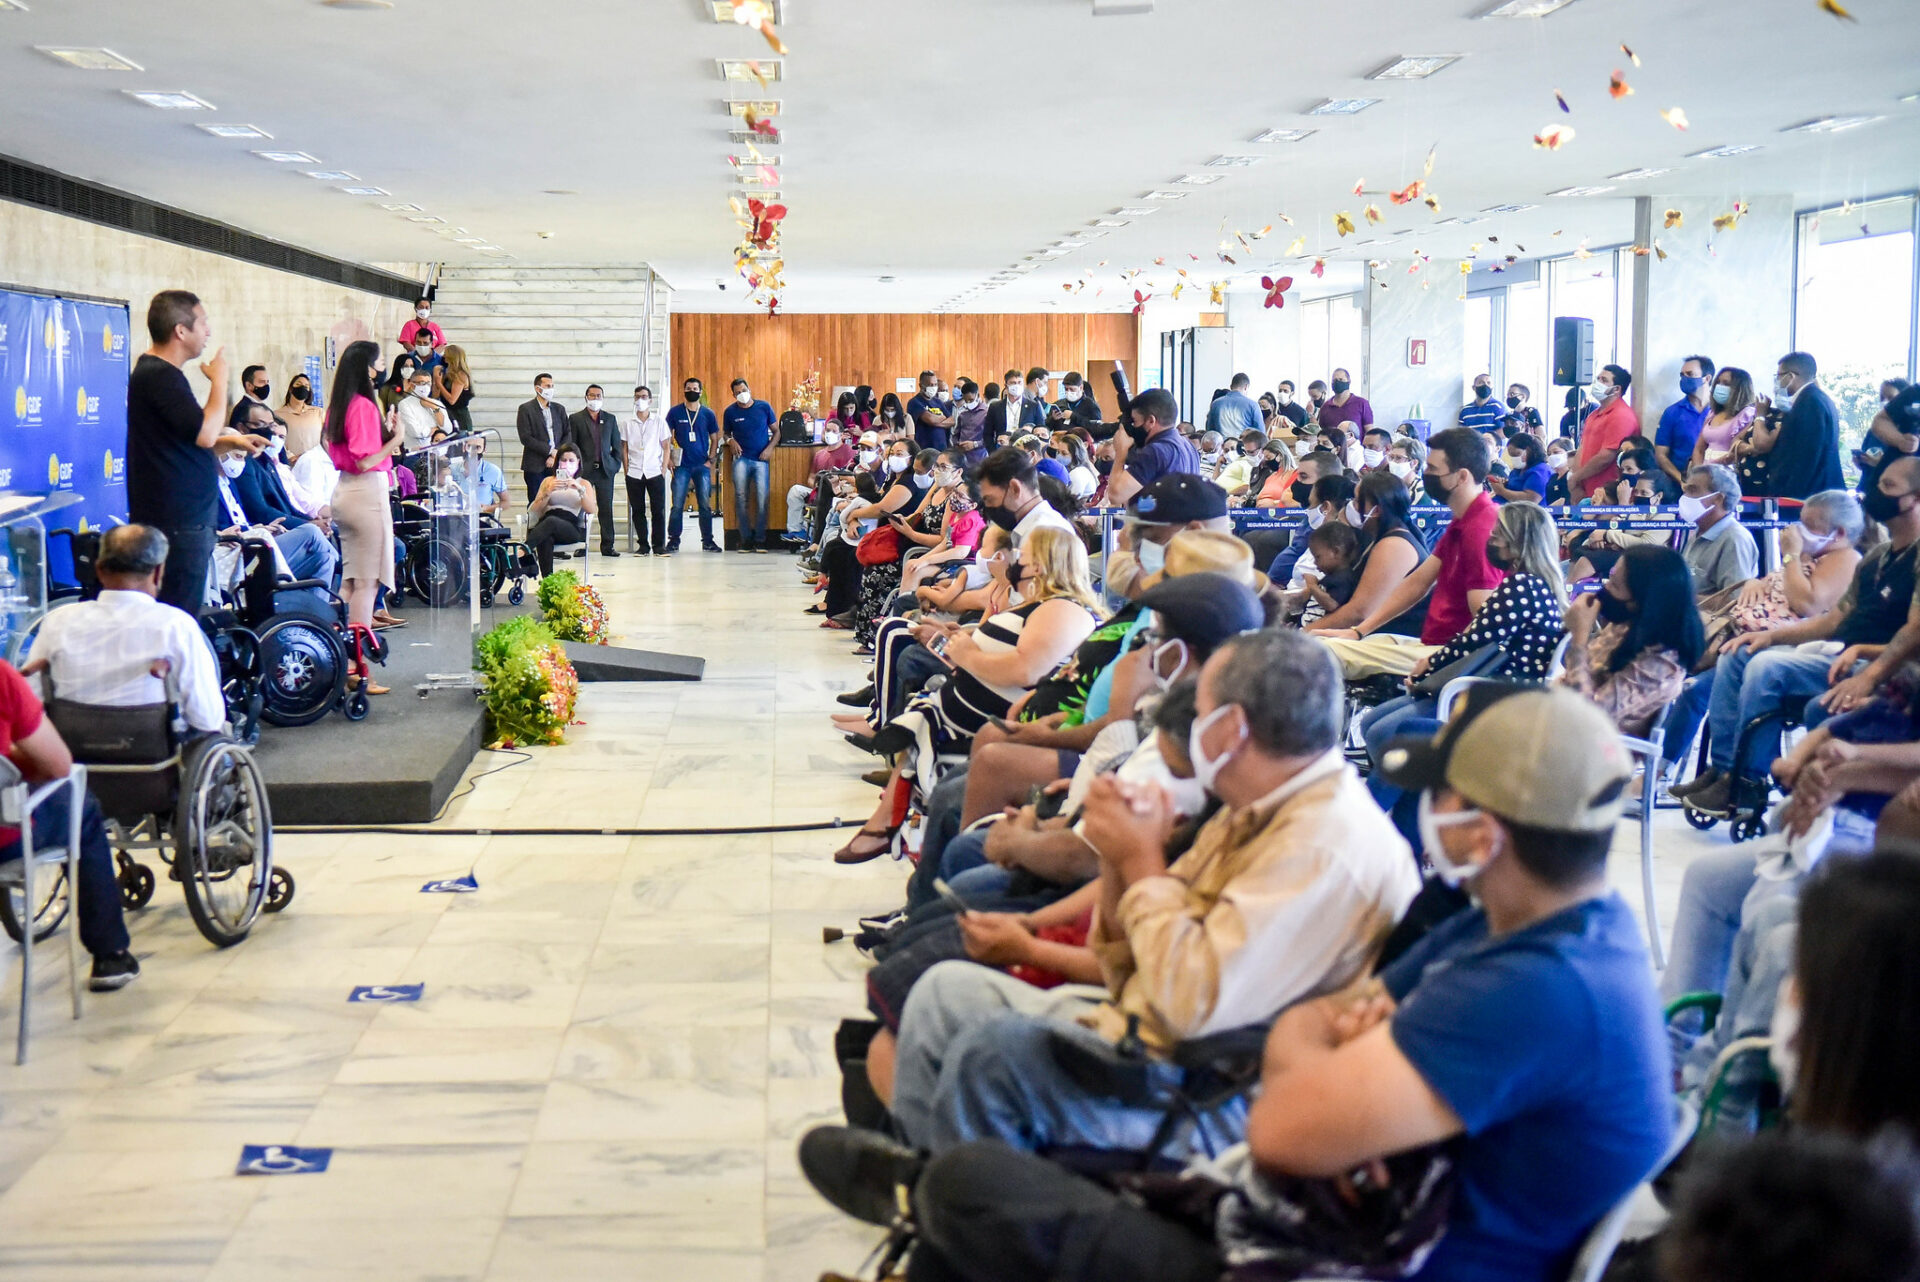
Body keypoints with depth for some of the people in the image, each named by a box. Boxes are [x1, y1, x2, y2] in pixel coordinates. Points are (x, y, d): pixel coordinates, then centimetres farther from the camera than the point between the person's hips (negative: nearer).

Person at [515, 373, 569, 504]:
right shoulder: (526, 409, 0)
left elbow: (568, 434, 10)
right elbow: (526, 438, -9)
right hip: (535, 466, -3)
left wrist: (556, 455, -5)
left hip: (557, 465, 4)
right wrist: (550, 451, -13)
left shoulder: (559, 408, 15)